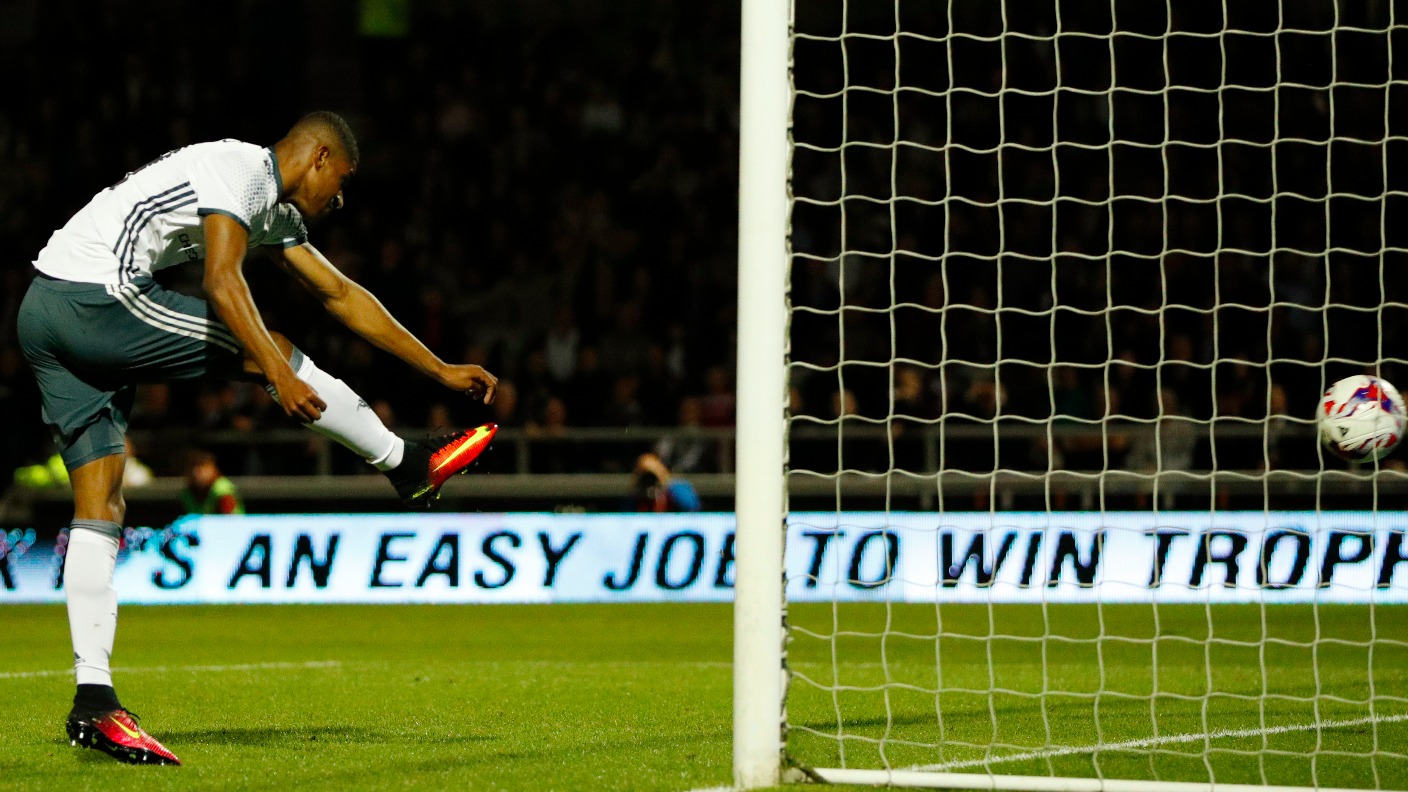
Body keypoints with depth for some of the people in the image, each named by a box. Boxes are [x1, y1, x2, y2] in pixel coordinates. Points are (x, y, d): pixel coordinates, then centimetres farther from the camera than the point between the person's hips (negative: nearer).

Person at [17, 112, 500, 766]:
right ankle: (409, 467, 15)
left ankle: (93, 700, -5)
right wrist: (280, 376, -27)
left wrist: (442, 370, 28)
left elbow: (341, 296, 29)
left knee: (99, 506, 2)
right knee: (270, 352, 0)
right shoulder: (239, 168, -6)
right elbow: (222, 281, -21)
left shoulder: (275, 212, 24)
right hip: (95, 295, -10)